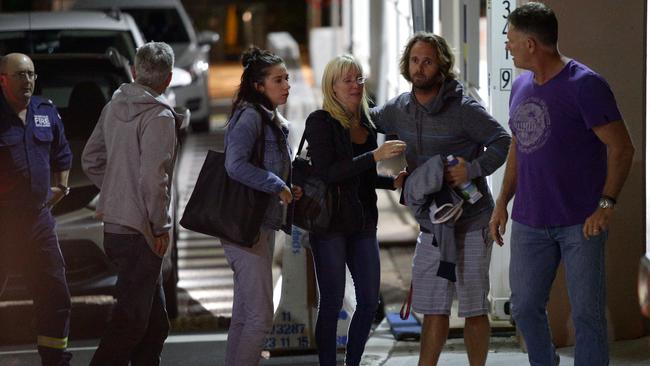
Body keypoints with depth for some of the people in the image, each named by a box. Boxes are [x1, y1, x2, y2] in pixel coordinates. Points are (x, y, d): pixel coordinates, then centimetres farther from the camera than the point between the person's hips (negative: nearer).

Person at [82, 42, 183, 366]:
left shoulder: (113, 107, 8)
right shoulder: (159, 116, -16)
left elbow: (91, 161, 16)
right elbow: (153, 178, -22)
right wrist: (160, 227, -13)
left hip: (113, 226, 8)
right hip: (140, 230, -8)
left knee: (155, 321, 18)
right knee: (131, 319, -3)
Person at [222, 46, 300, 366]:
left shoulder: (274, 121, 17)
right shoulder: (250, 116, -13)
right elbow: (236, 165, -26)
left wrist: (288, 190, 7)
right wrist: (278, 187, -18)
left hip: (264, 225, 10)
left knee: (245, 314, 13)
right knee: (260, 316, -12)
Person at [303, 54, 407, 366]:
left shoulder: (366, 124, 13)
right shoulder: (320, 122, -8)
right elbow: (327, 172, -19)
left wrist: (393, 182, 6)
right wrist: (375, 156, -23)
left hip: (363, 222, 7)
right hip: (330, 221, -7)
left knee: (369, 301, 6)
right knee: (332, 302, -5)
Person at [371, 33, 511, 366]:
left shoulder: (463, 108, -13)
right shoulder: (399, 108, 5)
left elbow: (503, 143, -12)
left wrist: (472, 170, -24)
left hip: (470, 226, -6)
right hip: (430, 226, 6)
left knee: (474, 310, 2)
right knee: (433, 310, 12)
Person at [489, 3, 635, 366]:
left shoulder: (584, 85, -12)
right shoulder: (522, 86, 10)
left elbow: (622, 148, -12)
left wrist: (606, 204, -19)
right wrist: (503, 202, 14)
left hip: (581, 223, -6)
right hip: (529, 223, 6)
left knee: (587, 312, -4)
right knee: (525, 308, 9)